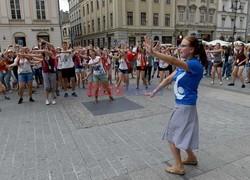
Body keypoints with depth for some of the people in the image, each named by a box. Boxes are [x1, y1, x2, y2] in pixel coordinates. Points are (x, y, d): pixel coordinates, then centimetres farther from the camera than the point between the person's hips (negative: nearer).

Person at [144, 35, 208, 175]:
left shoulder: (195, 65, -22)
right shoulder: (184, 64, 6)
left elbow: (173, 61, -38)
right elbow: (169, 79, 11)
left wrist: (152, 52, -45)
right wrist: (155, 91, 15)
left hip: (186, 106, -9)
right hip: (182, 105, 9)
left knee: (172, 136, 4)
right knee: (179, 135, 23)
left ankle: (179, 167, 22)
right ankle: (192, 158, 44)